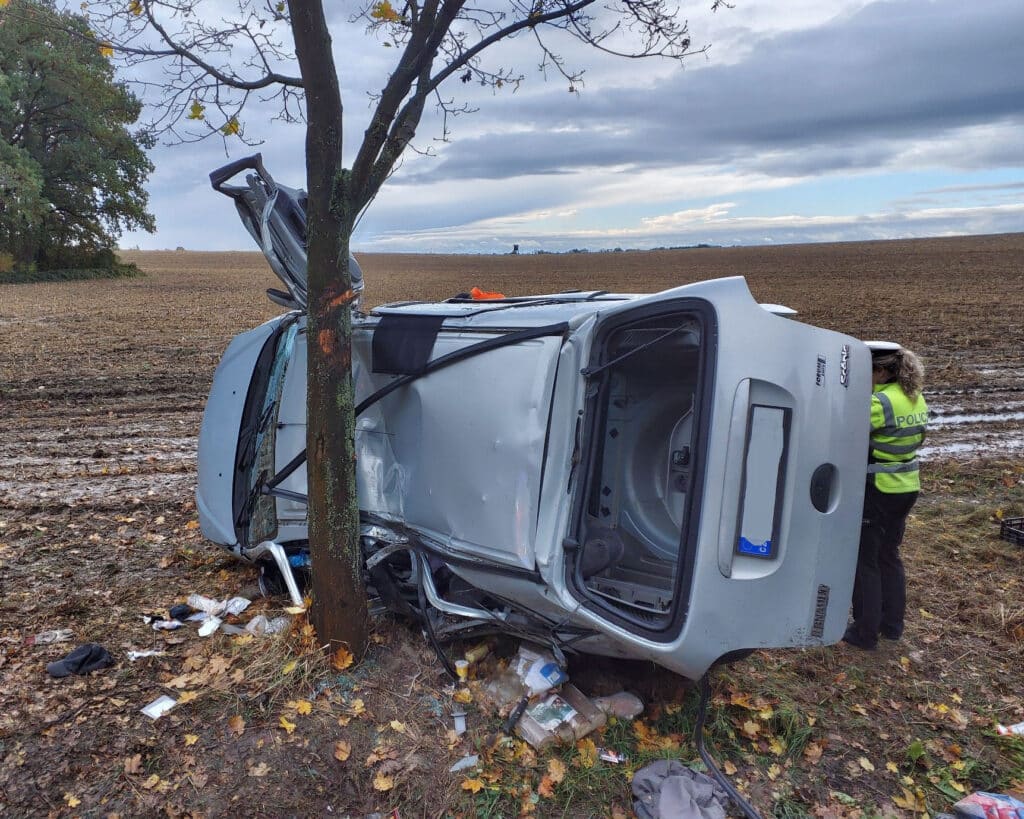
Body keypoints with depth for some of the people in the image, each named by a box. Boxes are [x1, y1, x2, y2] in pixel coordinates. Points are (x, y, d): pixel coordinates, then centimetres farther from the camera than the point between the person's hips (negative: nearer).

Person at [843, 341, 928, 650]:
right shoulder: (915, 398, 4)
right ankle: (892, 624, 31)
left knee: (864, 561, 4)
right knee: (888, 555, 21)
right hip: (906, 486, 8)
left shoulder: (880, 403, -22)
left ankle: (865, 633, 13)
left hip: (877, 489, -8)